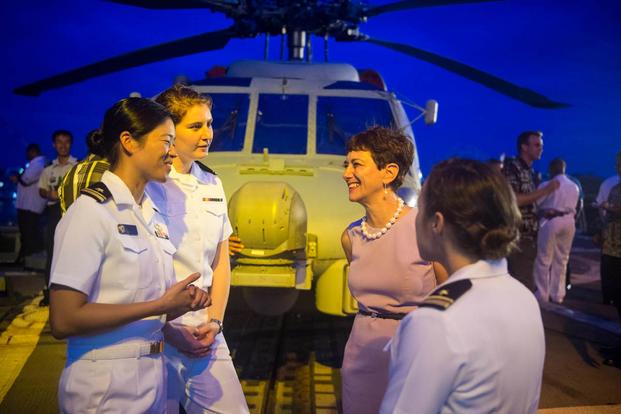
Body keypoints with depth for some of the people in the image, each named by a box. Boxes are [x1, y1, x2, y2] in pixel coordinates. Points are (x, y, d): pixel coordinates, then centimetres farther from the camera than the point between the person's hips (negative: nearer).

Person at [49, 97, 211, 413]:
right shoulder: (92, 212, -14)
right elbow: (64, 320, -20)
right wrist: (162, 305, -18)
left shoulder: (154, 217, 8)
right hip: (105, 388, -7)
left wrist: (181, 303, -6)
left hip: (153, 381, 7)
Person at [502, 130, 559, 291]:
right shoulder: (511, 167, -9)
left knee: (526, 283, 12)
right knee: (523, 285, -8)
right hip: (518, 236, -9)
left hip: (530, 236, 9)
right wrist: (546, 190, -17)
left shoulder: (530, 172, 17)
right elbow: (513, 200, -21)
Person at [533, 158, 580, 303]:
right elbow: (573, 207, 9)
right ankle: (557, 295, 19)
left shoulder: (547, 185, -8)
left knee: (544, 259, 2)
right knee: (562, 259, 13)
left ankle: (542, 295, 3)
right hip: (569, 222, 6)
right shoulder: (575, 186, 11)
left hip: (550, 221, -6)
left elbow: (536, 204, -5)